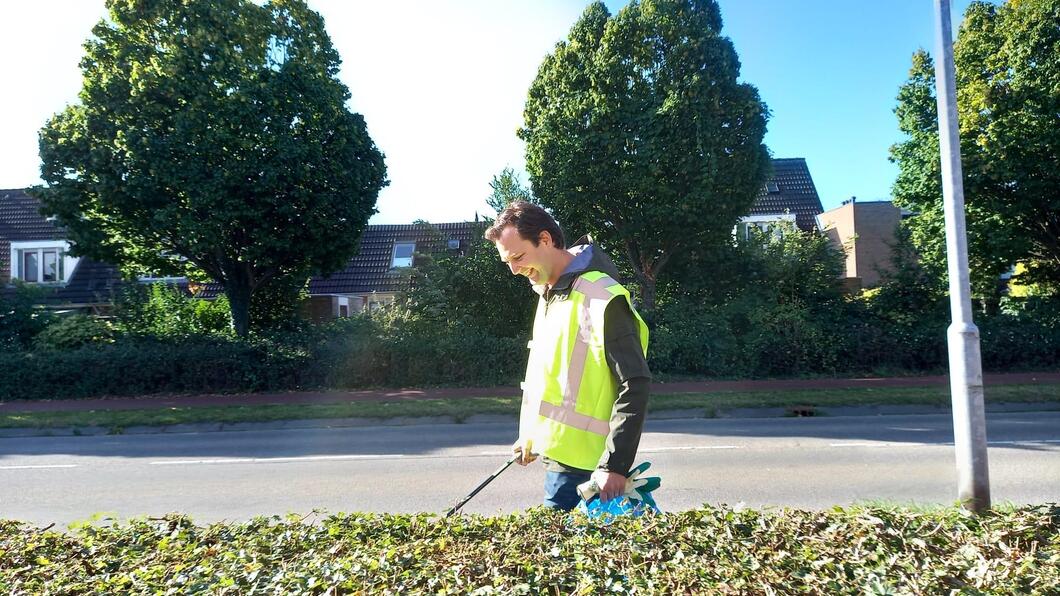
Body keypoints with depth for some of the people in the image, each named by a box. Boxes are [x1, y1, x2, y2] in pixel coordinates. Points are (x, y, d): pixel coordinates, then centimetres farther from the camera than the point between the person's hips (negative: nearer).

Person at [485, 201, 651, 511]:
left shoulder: (602, 300, -18)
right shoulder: (549, 293, 11)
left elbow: (635, 385, -19)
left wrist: (614, 466, -21)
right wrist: (531, 435, 21)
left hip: (581, 468, -9)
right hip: (556, 456, 9)